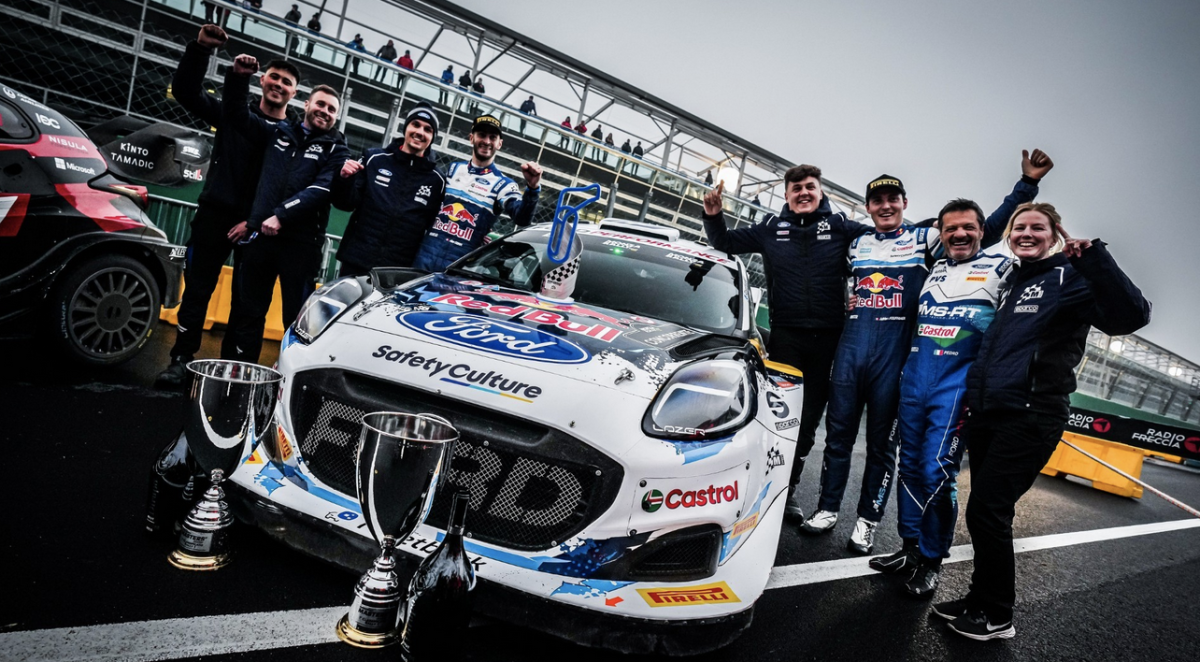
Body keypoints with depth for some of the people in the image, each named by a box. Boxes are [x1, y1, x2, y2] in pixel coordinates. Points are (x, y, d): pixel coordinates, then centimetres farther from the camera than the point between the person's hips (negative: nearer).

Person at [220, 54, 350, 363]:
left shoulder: (335, 151, 3)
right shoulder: (278, 132, 15)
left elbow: (320, 190, -11)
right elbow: (235, 115, 22)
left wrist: (281, 216, -21)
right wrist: (238, 77, 7)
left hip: (301, 242, -4)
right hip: (261, 235, 4)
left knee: (296, 316, 1)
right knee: (249, 311, 9)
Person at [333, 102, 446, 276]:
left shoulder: (436, 181, 6)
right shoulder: (374, 159, 6)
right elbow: (346, 203, 7)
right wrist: (345, 179, -12)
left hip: (399, 272, 0)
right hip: (356, 263, 1)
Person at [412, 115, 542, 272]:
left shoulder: (503, 184, 1)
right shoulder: (453, 169, 15)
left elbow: (522, 218, -17)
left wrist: (532, 188, -35)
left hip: (462, 263, -4)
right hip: (427, 253, 4)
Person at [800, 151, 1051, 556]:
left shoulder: (924, 239, 7)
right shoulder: (856, 245, 14)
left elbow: (990, 229, 4)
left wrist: (1027, 184, -2)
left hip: (894, 355, -2)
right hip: (850, 350, 2)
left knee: (881, 442, 5)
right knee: (838, 432, 5)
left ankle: (868, 521, 16)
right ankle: (827, 510, 17)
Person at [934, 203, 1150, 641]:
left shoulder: (1070, 277, -4)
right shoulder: (1007, 281, 18)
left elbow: (1130, 317, -22)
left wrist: (1092, 256, -31)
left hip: (1030, 417, -7)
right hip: (987, 413, 7)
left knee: (987, 511, -8)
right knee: (986, 513, 11)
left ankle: (996, 617, 8)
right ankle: (981, 601, 25)